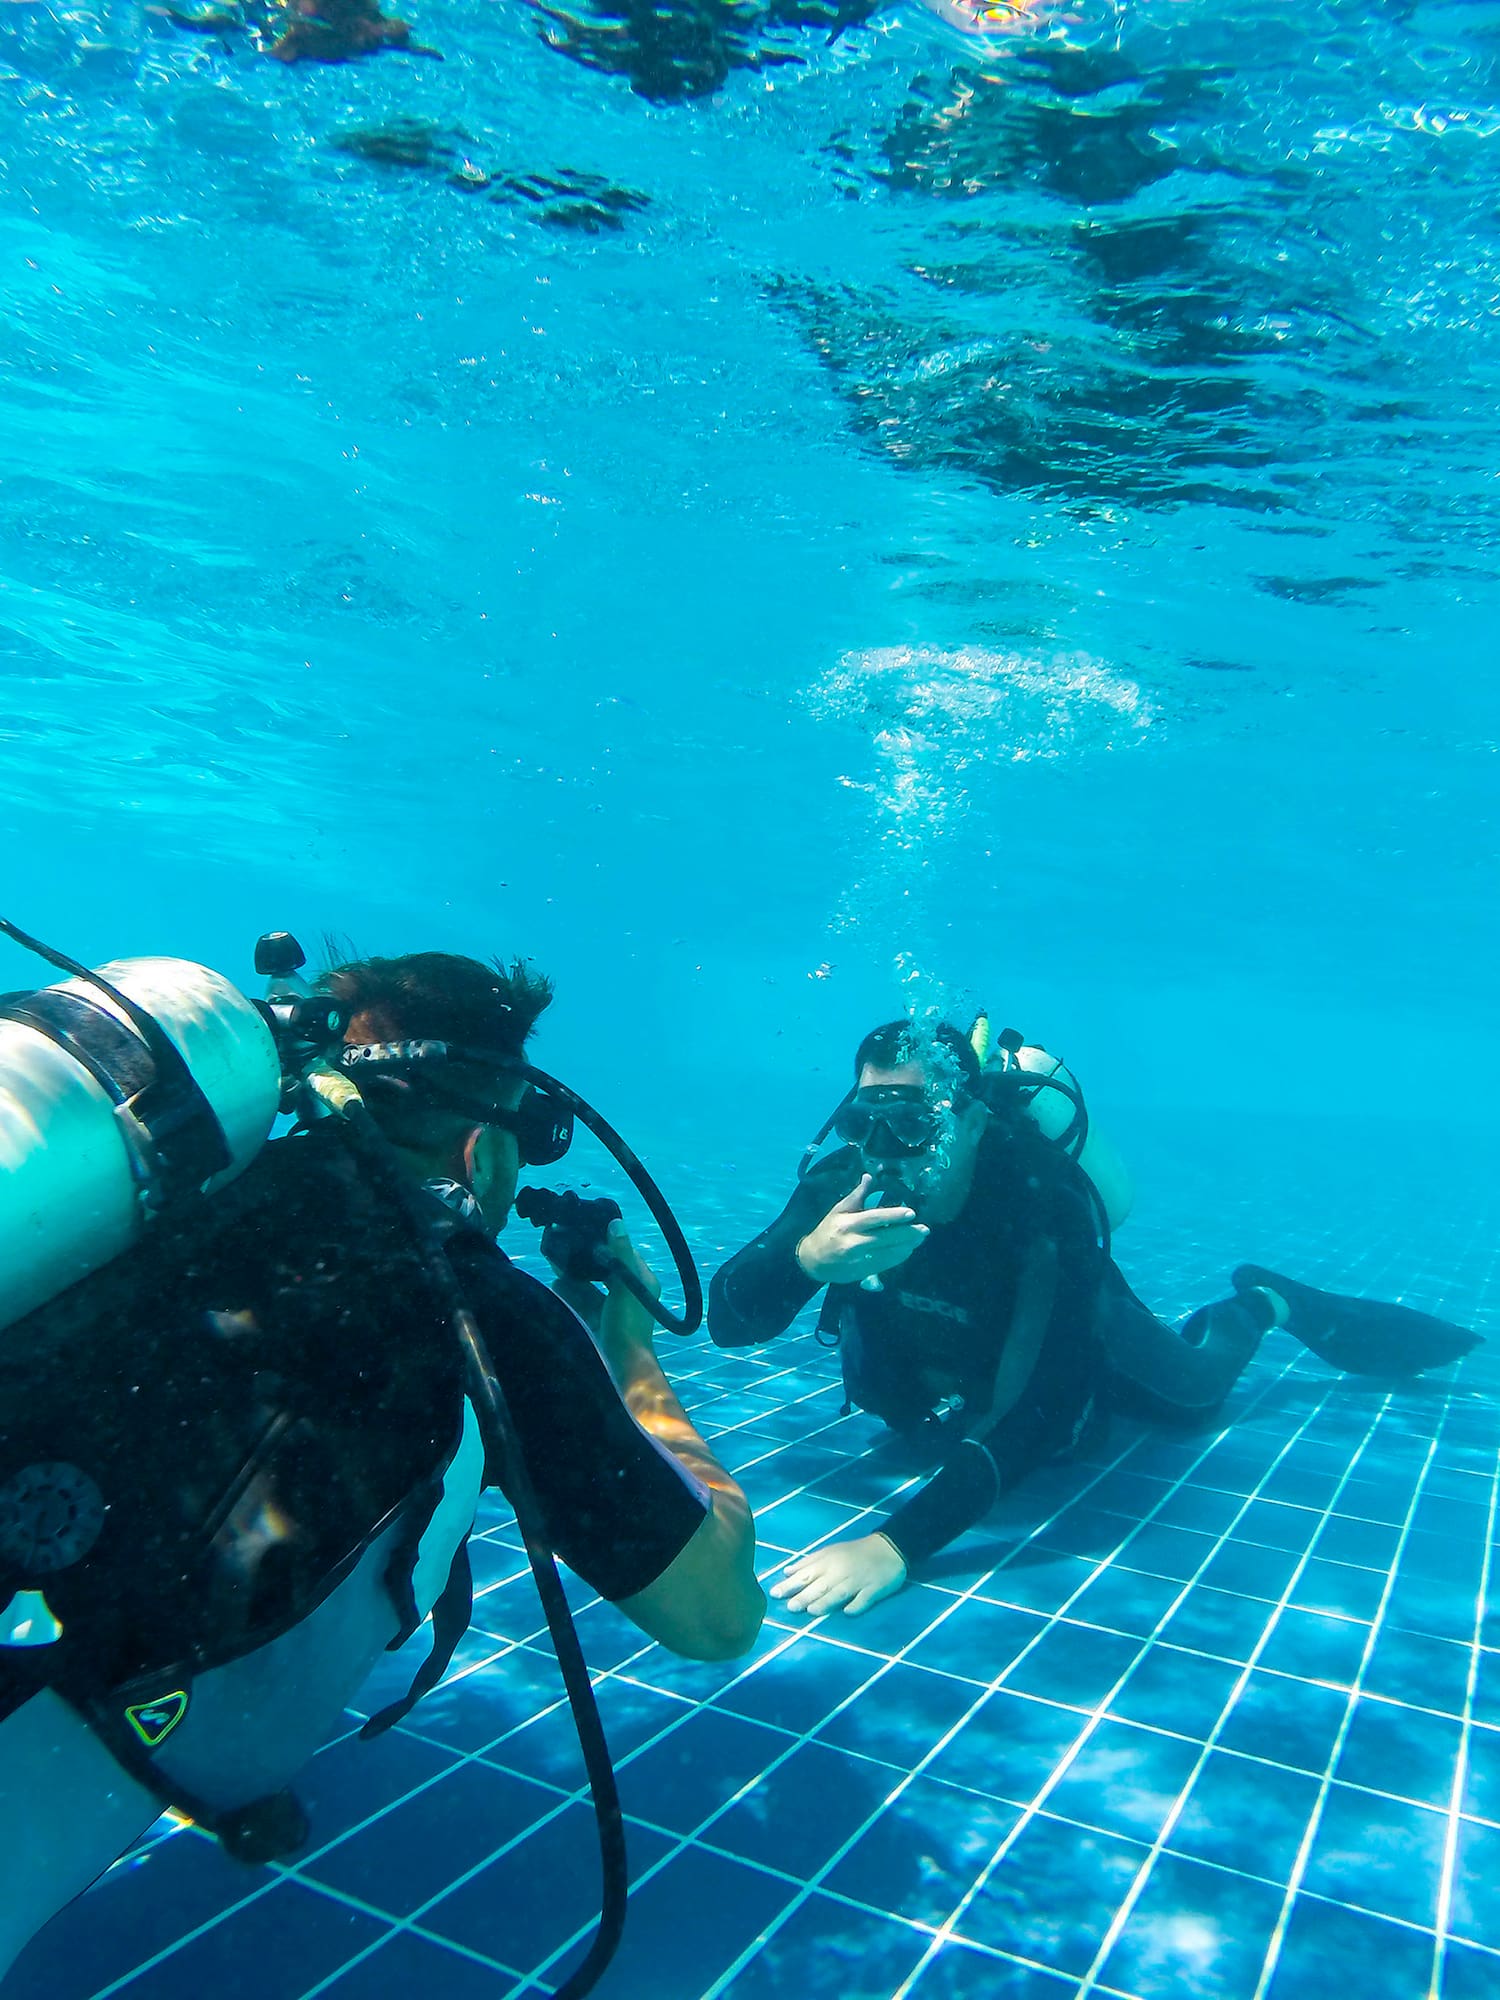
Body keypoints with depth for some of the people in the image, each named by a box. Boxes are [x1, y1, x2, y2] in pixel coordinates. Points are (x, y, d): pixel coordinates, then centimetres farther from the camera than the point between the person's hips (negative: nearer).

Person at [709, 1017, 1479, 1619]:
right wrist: (807, 1257, -58)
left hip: (1078, 1335, -3)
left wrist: (898, 1542, -61)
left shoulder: (1048, 1207, -45)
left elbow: (1048, 1408, -52)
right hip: (958, 1360, 3)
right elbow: (728, 1321, -36)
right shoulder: (843, 1184, -35)